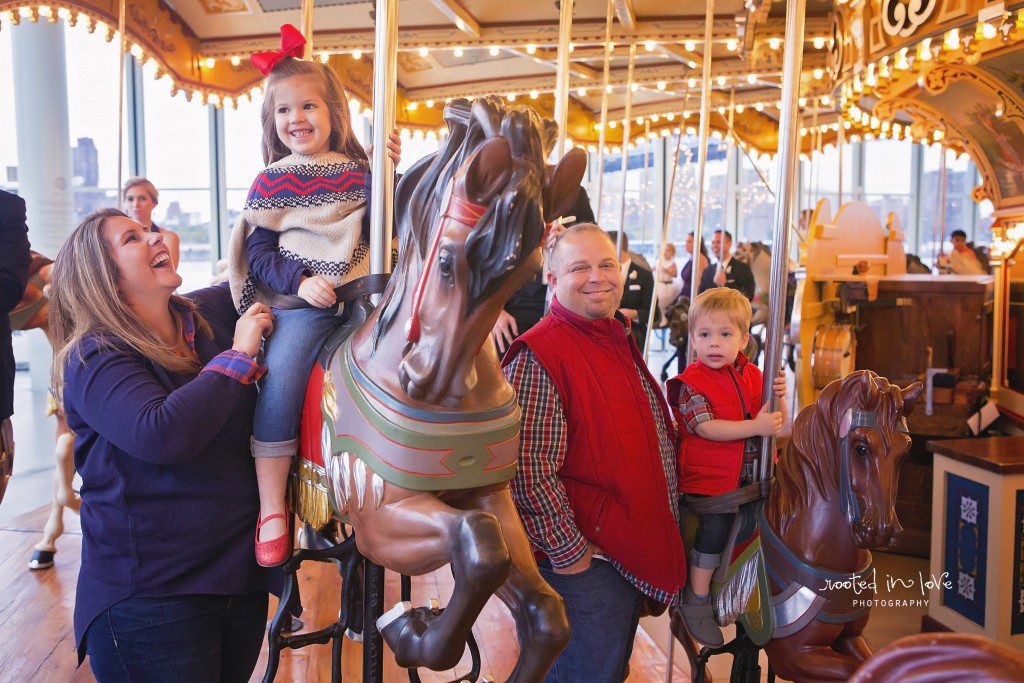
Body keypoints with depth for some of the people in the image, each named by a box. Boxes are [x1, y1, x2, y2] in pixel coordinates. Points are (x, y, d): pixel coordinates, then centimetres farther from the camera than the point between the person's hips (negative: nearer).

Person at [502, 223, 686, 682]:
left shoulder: (619, 339, 9)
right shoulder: (537, 356, -21)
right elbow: (529, 469, -26)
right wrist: (568, 551, -21)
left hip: (635, 552, 9)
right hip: (584, 559, -9)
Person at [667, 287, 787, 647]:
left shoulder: (752, 375, 8)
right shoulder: (691, 382, -7)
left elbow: (778, 423, 10)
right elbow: (706, 427, -20)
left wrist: (778, 396, -11)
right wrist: (756, 426, -26)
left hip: (752, 473, 5)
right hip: (709, 476, -5)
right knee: (715, 526, -18)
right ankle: (697, 600, -1)